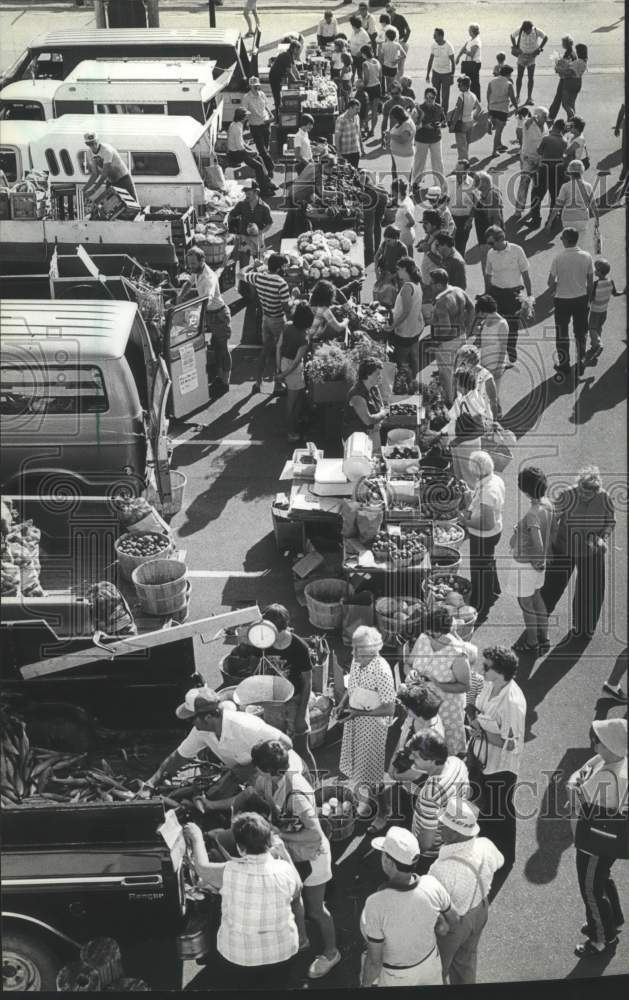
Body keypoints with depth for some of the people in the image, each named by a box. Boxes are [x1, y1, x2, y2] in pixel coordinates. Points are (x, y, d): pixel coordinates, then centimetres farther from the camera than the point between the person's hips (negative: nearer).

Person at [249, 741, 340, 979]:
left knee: (315, 910, 12)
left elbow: (315, 834, -38)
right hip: (292, 853, 7)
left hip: (312, 856, -7)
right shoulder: (266, 780, -18)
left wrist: (280, 834, -32)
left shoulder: (297, 794, -40)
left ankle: (331, 953, 35)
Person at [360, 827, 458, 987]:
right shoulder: (432, 886, -28)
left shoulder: (376, 904, -41)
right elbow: (452, 920, -7)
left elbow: (374, 962, -29)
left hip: (394, 974, -3)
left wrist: (365, 984, -10)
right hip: (429, 960, 3)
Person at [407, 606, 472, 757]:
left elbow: (464, 686, -16)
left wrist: (437, 685, -26)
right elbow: (409, 663, 6)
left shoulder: (458, 654, -25)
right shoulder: (422, 639, -9)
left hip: (446, 711, -5)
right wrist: (411, 672, -18)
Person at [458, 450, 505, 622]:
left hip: (484, 536, -9)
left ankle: (480, 608, 28)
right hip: (495, 531, 9)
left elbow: (487, 524, -34)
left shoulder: (487, 492, -37)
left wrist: (466, 522, -21)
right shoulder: (495, 478, -8)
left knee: (479, 570, 10)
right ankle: (493, 591, 56)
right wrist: (471, 511, 3)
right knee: (489, 563, 32)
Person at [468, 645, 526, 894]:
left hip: (501, 766, -8)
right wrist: (476, 726, -7)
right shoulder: (491, 686, -8)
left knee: (500, 812, 14)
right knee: (486, 808, 27)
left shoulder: (512, 703, -34)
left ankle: (505, 857, 36)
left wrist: (482, 732, -26)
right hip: (484, 759, 8)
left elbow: (511, 745, -29)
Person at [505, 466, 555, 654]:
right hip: (538, 562, 8)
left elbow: (538, 546, -36)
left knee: (526, 604, 12)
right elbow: (553, 528, 7)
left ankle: (532, 643, 30)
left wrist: (538, 561, -16)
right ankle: (543, 638, 39)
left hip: (526, 564, -8)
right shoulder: (547, 503, -8)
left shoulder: (532, 515, -34)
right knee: (536, 598, 25)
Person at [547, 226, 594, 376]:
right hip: (581, 298, 2)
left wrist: (554, 290, 12)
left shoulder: (558, 257, -18)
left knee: (562, 333, 13)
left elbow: (551, 282, -11)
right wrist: (588, 298, 14)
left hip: (562, 300, -2)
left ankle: (564, 365, 21)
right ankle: (581, 364, 23)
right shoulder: (586, 257, -9)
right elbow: (591, 282, -1)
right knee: (581, 333, 16)